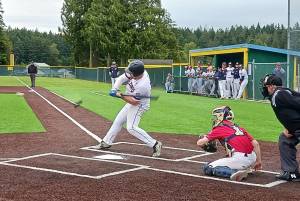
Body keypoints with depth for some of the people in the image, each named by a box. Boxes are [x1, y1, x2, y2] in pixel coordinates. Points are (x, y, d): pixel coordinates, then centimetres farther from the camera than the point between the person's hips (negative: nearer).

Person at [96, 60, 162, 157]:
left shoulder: (143, 85, -36)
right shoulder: (136, 73, -16)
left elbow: (133, 101, -28)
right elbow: (121, 78, -6)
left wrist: (119, 95, -25)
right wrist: (114, 89, -20)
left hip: (139, 105, -9)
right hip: (131, 104, 9)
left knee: (131, 128, -19)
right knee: (118, 121, 18)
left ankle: (155, 144, -16)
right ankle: (106, 142, 34)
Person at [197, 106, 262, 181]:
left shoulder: (219, 128, 4)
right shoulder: (238, 128, 20)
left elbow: (200, 143, -1)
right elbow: (255, 144, 15)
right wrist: (258, 161, 23)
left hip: (239, 159, -7)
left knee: (207, 168, 2)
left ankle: (234, 172, -16)